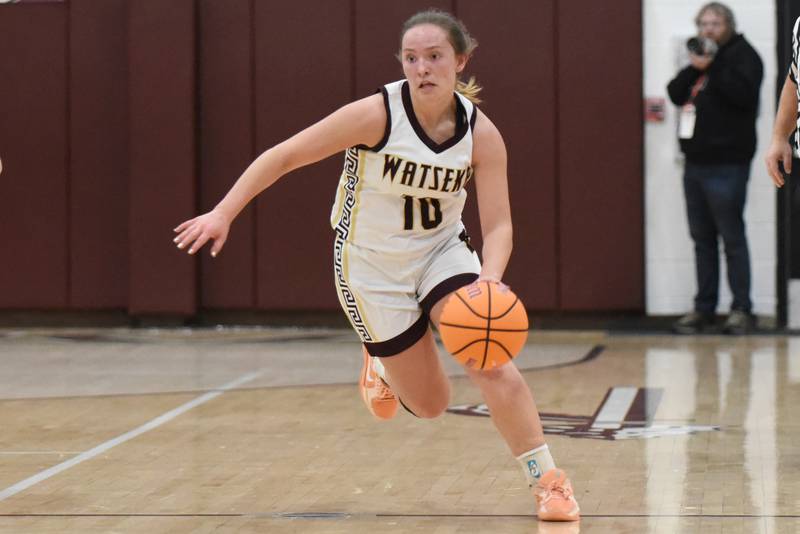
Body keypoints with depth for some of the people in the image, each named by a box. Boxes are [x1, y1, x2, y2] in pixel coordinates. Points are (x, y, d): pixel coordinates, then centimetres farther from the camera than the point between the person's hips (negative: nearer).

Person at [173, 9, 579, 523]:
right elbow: (284, 155, -18)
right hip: (372, 266, -2)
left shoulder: (481, 134, -16)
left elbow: (498, 224, -19)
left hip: (442, 252, 2)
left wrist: (490, 278, -40)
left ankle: (548, 481, -9)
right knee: (429, 404, 3)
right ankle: (382, 365, 39)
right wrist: (223, 214, -22)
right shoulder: (377, 115, -24)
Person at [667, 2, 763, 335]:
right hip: (695, 162, 8)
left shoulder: (743, 55, -3)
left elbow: (743, 93, -20)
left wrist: (711, 68, -15)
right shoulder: (700, 55, 20)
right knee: (702, 239, 9)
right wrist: (693, 69, -6)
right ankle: (704, 308, 14)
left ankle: (741, 310, -2)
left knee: (732, 238, -6)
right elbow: (676, 94, 9)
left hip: (726, 165, -8)